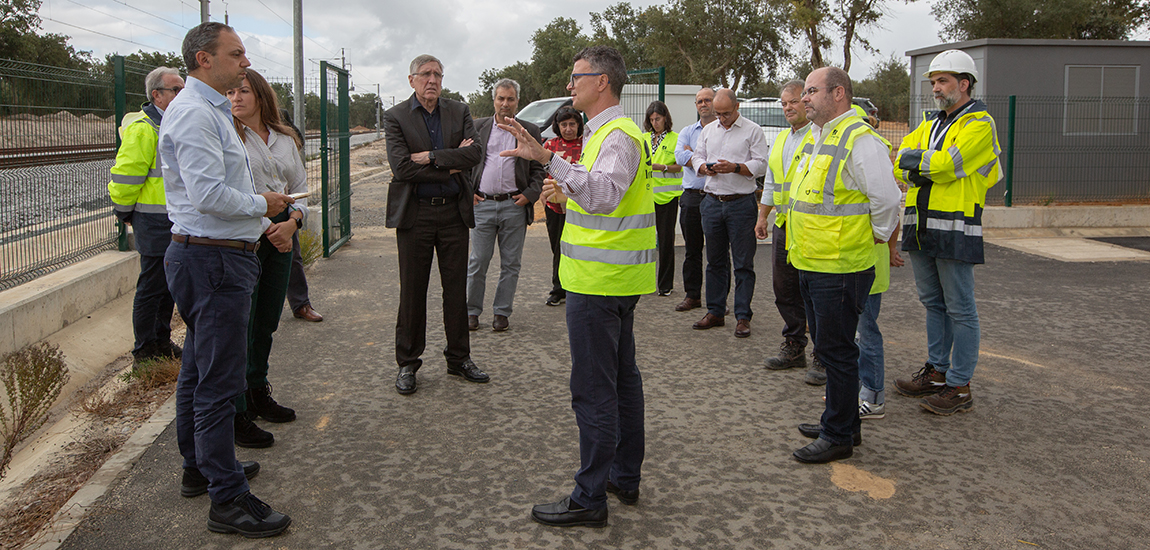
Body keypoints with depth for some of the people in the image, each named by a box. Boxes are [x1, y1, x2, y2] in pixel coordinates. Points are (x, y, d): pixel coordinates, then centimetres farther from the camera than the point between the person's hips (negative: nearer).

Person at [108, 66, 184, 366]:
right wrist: (125, 213, -6)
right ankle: (144, 352, 9)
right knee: (152, 287, -1)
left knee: (169, 285, 17)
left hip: (177, 222, 9)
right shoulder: (142, 128, -14)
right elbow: (125, 175, -15)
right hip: (155, 223, -9)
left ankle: (162, 342, 29)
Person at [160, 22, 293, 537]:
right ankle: (227, 499, 0)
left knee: (199, 369, 20)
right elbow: (209, 194, -26)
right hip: (213, 261, -12)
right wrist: (262, 204, -11)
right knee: (219, 380, -7)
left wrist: (264, 223, 20)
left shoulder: (211, 110, 19)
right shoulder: (194, 113, -16)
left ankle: (200, 466, 35)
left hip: (207, 257, 12)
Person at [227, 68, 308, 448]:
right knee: (240, 325, -5)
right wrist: (264, 223, -13)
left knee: (267, 322, 14)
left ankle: (258, 395, 31)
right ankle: (236, 415, 3)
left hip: (281, 234, 6)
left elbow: (301, 189, 13)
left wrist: (292, 222, -6)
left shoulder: (286, 140, 13)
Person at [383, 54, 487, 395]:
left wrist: (430, 156, -15)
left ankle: (459, 358, 22)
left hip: (454, 212, 3)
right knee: (412, 291, 3)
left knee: (456, 289, 9)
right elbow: (401, 167, -14)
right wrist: (450, 165, -12)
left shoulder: (459, 112, 8)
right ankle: (407, 363, 15)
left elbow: (475, 153, -8)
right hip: (415, 213, -3)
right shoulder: (396, 118, -1)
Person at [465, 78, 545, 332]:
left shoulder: (530, 131, 7)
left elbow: (538, 169, 8)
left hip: (514, 206, 0)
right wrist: (467, 192, 1)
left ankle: (501, 312, 15)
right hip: (482, 204, 0)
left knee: (510, 263, 5)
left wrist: (530, 195, -5)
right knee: (478, 261, 2)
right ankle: (472, 310, 14)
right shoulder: (478, 127, 9)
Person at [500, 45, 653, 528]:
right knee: (622, 378, 17)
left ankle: (590, 498, 4)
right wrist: (568, 194, 12)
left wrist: (549, 159, -41)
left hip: (600, 283, -11)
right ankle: (625, 478, 30)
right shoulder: (608, 132, 18)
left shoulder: (618, 135, -16)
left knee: (594, 389, -5)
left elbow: (605, 193, -34)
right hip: (616, 279, 11)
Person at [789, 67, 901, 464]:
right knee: (827, 346, 18)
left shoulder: (860, 140, -16)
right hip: (812, 265, 10)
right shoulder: (818, 136, 14)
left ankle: (838, 435, 11)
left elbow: (887, 198, -19)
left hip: (839, 268, -10)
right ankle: (841, 422, 32)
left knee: (835, 350, -1)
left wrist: (876, 238, -7)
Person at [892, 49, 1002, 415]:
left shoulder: (979, 124, -6)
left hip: (955, 229, -8)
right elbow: (900, 167, 6)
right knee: (933, 303, 15)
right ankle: (937, 372, 26)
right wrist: (929, 168, -12)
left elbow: (947, 164, -19)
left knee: (959, 309, -2)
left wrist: (915, 160, -7)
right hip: (922, 228, 8)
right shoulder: (930, 126, 18)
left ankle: (960, 386, 4)